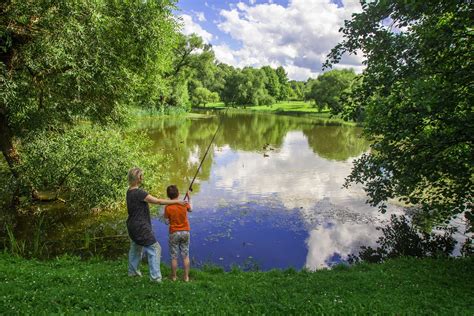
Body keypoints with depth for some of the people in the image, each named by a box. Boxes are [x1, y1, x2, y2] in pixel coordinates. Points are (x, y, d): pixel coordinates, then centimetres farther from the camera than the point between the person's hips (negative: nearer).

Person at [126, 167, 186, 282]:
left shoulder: (129, 191, 4)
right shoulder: (139, 193, -24)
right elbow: (158, 201, -23)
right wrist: (176, 201, -18)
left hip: (132, 225, 9)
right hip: (141, 227, -9)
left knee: (135, 248, 24)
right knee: (154, 248, -1)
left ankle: (133, 271, 40)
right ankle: (155, 277, 2)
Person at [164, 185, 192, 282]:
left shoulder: (168, 207, -18)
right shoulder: (184, 204, -10)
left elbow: (166, 217, 1)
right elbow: (190, 209, 12)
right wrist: (189, 198, 24)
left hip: (174, 233, -2)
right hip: (185, 232, 2)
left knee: (174, 256, 11)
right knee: (185, 255, 12)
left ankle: (174, 276, 23)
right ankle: (186, 276, 18)